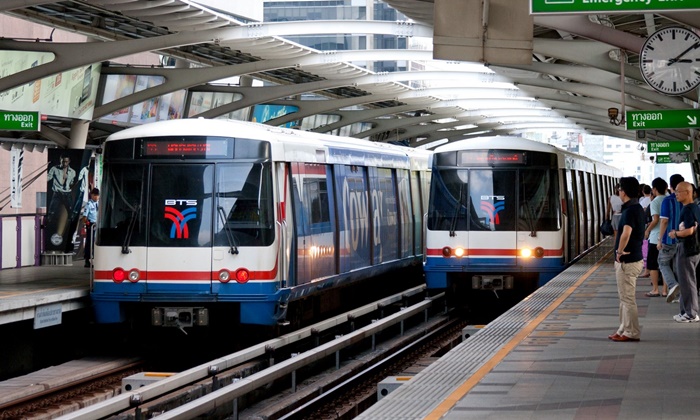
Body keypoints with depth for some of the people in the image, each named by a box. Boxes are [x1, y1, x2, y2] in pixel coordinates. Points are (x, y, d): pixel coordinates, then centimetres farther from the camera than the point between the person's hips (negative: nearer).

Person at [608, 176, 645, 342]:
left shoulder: (630, 211, -20)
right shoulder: (637, 208, 12)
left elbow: (626, 233, -36)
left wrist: (620, 251, -22)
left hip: (627, 260, -10)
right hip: (633, 258, 10)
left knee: (627, 299, -3)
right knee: (625, 298, 17)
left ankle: (631, 333, 2)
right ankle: (624, 330, 24)